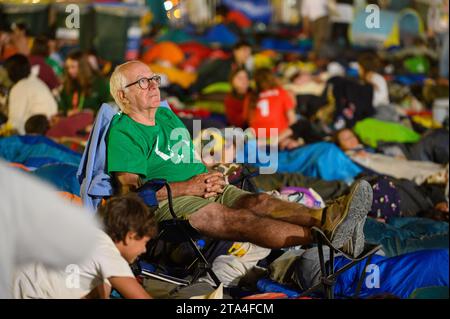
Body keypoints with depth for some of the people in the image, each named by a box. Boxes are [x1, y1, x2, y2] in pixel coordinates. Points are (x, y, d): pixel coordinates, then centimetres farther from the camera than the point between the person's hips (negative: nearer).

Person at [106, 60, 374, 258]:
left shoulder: (167, 117, 23)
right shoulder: (123, 133, -3)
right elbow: (130, 189, -13)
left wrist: (209, 180, 0)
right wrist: (189, 187, -16)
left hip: (201, 188, 8)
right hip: (167, 202, -8)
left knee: (258, 202, -21)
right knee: (239, 219, -30)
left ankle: (327, 218, -45)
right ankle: (325, 235, -50)